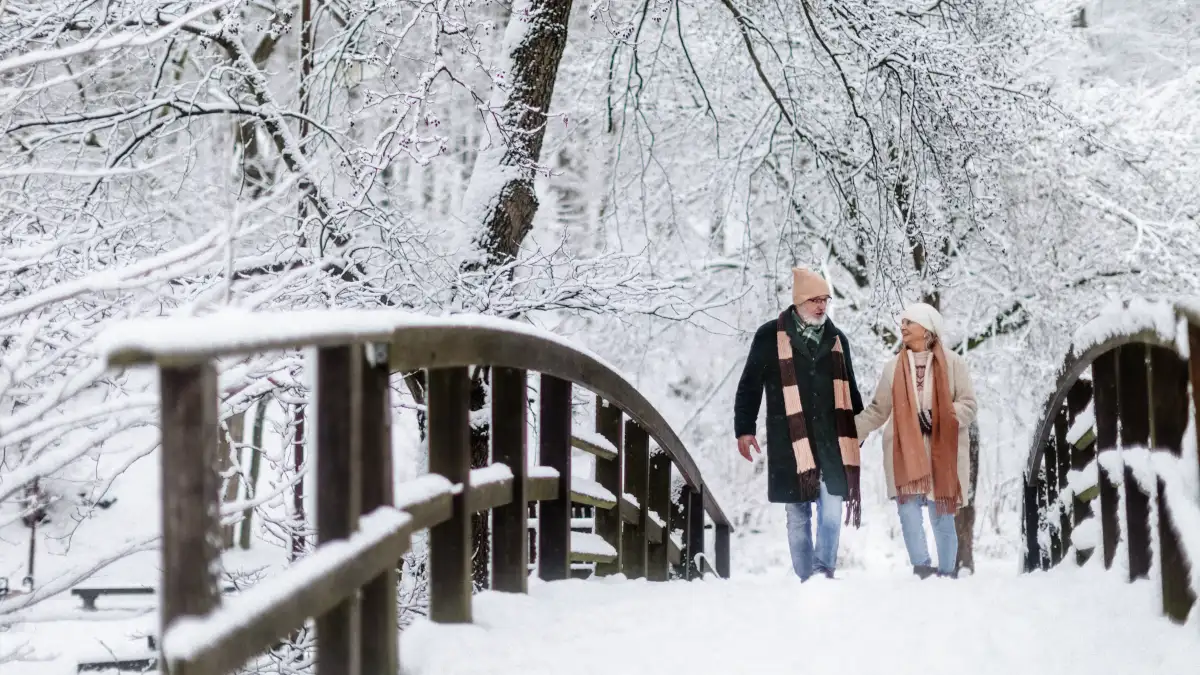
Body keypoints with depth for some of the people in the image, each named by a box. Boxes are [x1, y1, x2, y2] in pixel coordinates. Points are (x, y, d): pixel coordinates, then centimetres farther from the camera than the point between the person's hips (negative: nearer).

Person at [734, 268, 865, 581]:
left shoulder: (837, 339, 13)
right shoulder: (770, 336, 1)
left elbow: (850, 391, 23)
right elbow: (750, 386, 4)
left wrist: (859, 430, 24)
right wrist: (744, 429, -1)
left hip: (832, 442, 3)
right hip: (790, 443, -3)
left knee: (832, 511, -6)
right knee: (798, 516, 3)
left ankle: (824, 571, 2)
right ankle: (806, 578, 10)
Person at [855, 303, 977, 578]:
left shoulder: (952, 363, 2)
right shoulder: (894, 367, 12)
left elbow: (968, 406, -1)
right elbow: (877, 411, 14)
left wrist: (939, 418, -17)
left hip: (943, 453, -2)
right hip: (905, 452, 2)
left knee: (942, 516, 2)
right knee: (909, 509, -13)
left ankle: (946, 574, 11)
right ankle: (922, 567, -11)